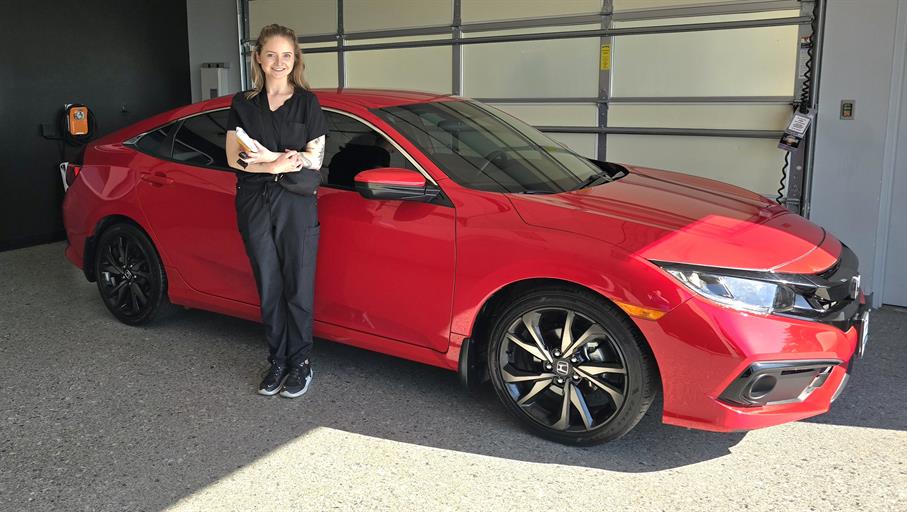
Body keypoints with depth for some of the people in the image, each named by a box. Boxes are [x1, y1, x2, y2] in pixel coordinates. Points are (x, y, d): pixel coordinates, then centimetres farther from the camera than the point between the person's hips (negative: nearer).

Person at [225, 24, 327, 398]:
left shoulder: (307, 102, 3)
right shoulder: (243, 104, 8)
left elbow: (315, 159, -2)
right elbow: (233, 158, 1)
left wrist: (268, 157, -15)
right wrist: (278, 164, -14)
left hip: (297, 203, -2)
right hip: (254, 204, 2)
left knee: (298, 288, 1)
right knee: (269, 289, 7)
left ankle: (301, 364, 14)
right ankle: (277, 362, 19)